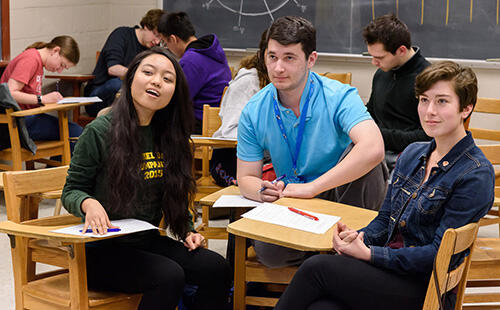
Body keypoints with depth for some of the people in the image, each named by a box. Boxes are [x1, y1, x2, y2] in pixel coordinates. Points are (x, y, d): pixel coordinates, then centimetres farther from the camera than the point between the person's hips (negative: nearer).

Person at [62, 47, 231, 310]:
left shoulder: (168, 136, 8)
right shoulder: (100, 133, -10)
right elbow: (71, 191, -4)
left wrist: (187, 231, 3)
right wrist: (88, 203, -26)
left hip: (147, 242, 6)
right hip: (102, 250, -6)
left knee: (216, 268, -16)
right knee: (169, 276, -29)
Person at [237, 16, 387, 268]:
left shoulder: (338, 97, -18)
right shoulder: (254, 112, -5)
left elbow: (373, 149, -36)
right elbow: (246, 178, 1)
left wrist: (311, 188, -36)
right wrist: (262, 191, -26)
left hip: (346, 194, -2)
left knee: (364, 160, -33)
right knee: (267, 251, -29)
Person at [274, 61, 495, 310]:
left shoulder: (476, 175, -9)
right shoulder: (412, 154, 15)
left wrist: (369, 253, -16)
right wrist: (359, 237, -4)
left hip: (422, 288, -6)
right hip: (389, 270, 6)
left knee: (317, 267, -23)